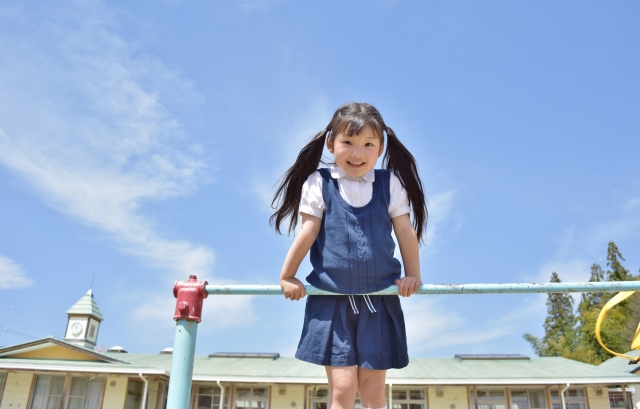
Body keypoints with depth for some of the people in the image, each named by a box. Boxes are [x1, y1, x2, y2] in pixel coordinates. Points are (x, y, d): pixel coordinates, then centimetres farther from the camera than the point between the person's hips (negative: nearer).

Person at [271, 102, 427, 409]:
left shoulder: (390, 185, 3)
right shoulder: (319, 184, -1)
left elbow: (406, 231, 8)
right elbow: (308, 232, 1)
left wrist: (412, 275, 10)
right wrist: (286, 277, 4)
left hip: (379, 302, 2)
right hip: (332, 302, -1)